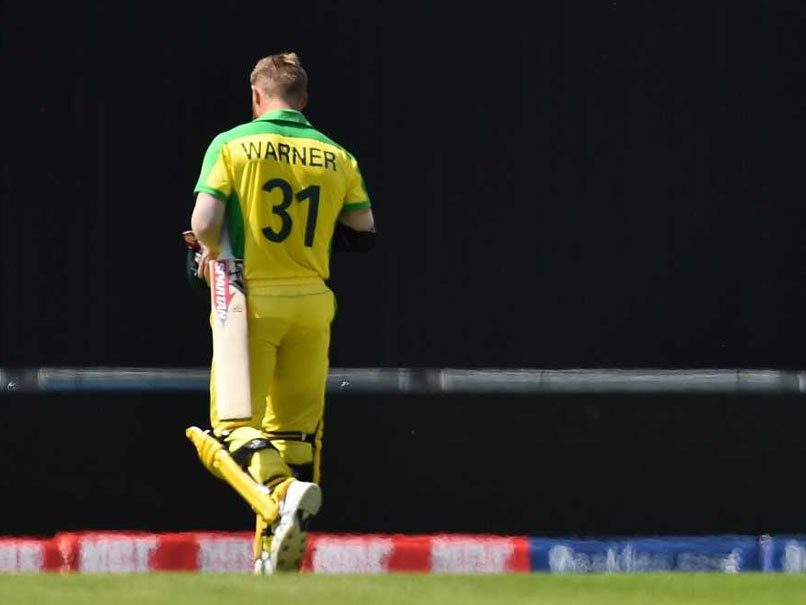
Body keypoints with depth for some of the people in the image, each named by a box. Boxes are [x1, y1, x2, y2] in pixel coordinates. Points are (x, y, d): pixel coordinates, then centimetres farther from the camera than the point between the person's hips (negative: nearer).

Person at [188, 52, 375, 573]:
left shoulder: (232, 145, -4)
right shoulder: (336, 157, 6)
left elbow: (204, 222, -13)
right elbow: (365, 234, 9)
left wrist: (213, 253, 8)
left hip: (250, 299, -3)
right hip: (311, 303, 3)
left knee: (235, 423, -1)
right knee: (295, 427, 10)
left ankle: (284, 491, -32)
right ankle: (277, 560, 9)